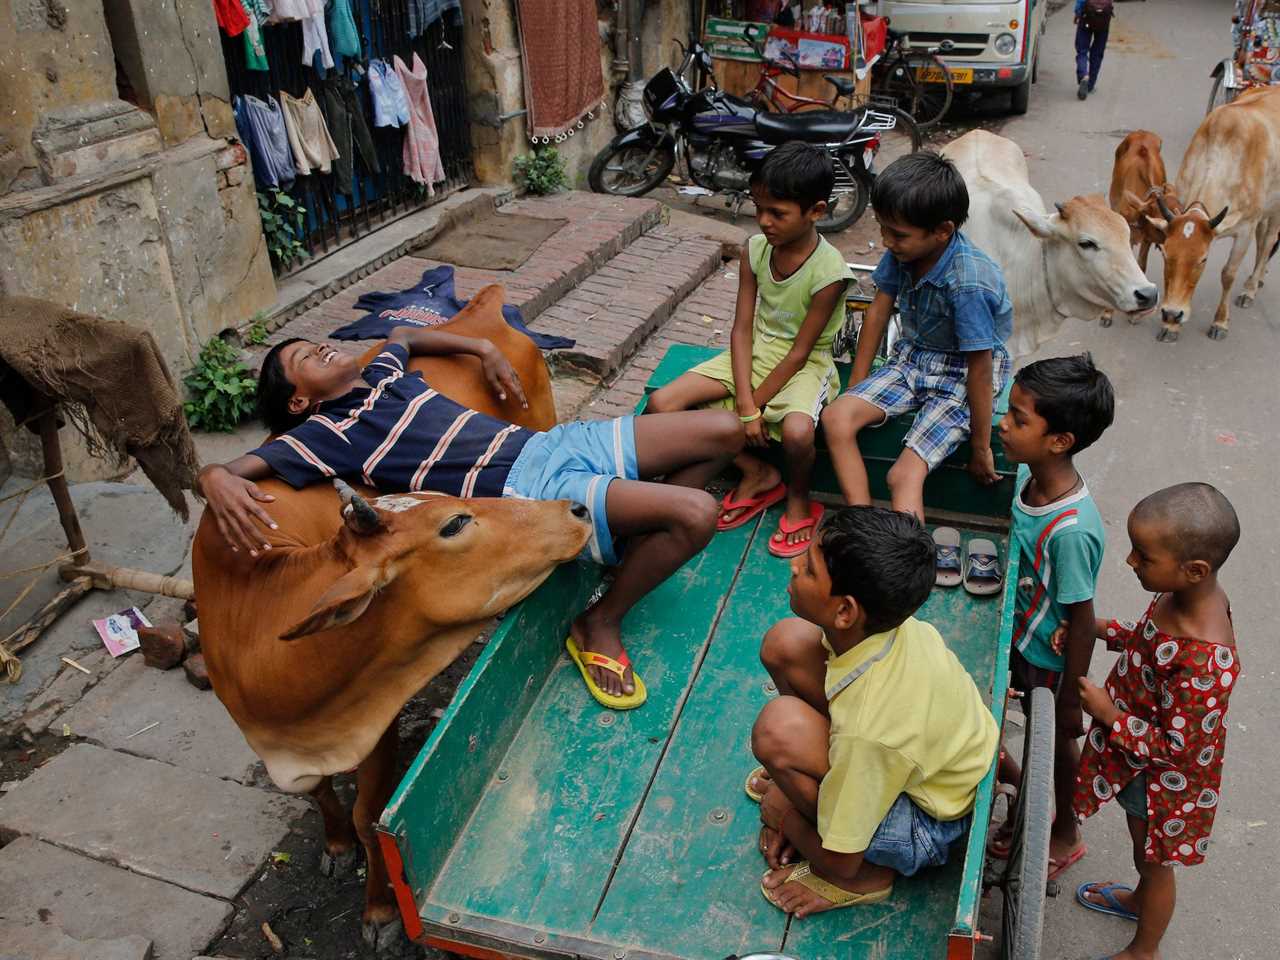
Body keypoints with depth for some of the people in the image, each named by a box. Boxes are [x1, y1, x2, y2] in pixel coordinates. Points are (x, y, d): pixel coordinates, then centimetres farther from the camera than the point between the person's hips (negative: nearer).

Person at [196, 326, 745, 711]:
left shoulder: (381, 375, 17)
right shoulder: (327, 434, -4)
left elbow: (404, 333, 38)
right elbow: (229, 468, -12)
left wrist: (483, 350, 24)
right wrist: (217, 480, -37)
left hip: (550, 442, 8)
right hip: (529, 491, -8)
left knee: (724, 431, 2)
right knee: (697, 514, -26)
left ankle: (649, 537, 17)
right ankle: (600, 625, -3)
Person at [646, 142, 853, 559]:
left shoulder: (829, 271, -21)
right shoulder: (755, 250, -6)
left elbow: (799, 352, -17)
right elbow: (742, 330, -7)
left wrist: (755, 406, -18)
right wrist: (744, 405, -17)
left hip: (804, 364, -5)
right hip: (756, 352, 6)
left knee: (797, 430, -39)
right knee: (661, 404, -12)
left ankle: (799, 500, 0)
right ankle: (756, 473, 4)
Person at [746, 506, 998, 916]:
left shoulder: (870, 732, -40)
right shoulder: (889, 620, -21)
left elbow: (840, 861, -25)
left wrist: (783, 815, -3)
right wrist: (787, 787, 3)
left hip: (934, 825, -7)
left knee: (778, 728, -31)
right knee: (786, 643, -6)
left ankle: (866, 877, -7)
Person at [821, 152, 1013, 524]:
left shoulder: (969, 283, -30)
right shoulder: (901, 250, -11)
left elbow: (980, 369, -23)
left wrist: (981, 448, -14)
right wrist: (855, 387, 7)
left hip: (960, 376, -6)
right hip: (912, 357, 7)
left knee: (905, 475, -23)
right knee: (835, 417, -14)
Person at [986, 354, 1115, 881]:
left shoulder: (1072, 530, -37)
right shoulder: (1033, 479, -13)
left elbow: (1082, 621, -26)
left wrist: (1070, 702, -14)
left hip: (1052, 658, -6)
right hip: (1024, 639, 6)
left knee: (1056, 741, 18)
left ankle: (1066, 833, 46)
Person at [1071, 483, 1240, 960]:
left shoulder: (1206, 662, -42)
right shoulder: (1186, 593, -17)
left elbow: (1176, 749, -31)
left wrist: (1109, 715, -25)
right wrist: (1099, 629, -6)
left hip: (1163, 777, -7)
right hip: (1137, 759, 7)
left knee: (1154, 861, 21)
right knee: (1141, 841, 34)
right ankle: (1140, 899, 63)